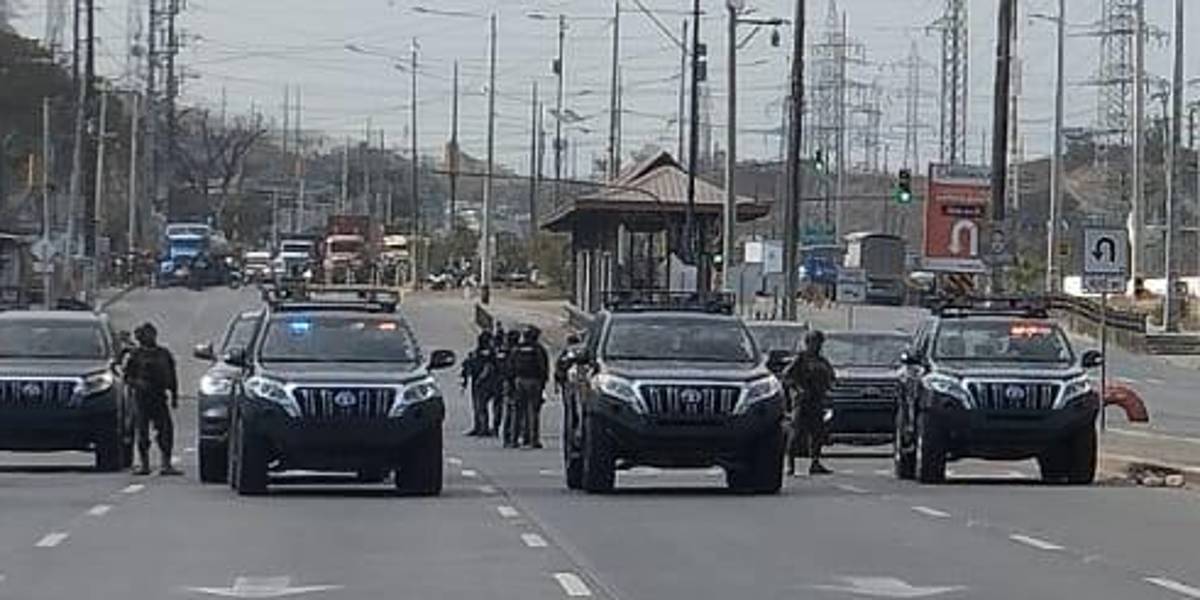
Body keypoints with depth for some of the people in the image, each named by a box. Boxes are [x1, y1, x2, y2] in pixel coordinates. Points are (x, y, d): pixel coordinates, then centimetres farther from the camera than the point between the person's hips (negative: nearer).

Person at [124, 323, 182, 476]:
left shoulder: (164, 354, 12)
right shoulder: (136, 354, 2)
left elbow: (172, 377, 18)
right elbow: (127, 375, 2)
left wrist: (174, 396, 14)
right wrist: (137, 383, -16)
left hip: (159, 398, 2)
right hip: (141, 398, -2)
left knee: (166, 429, -6)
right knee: (142, 431, 2)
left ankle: (166, 464, -4)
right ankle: (144, 464, 10)